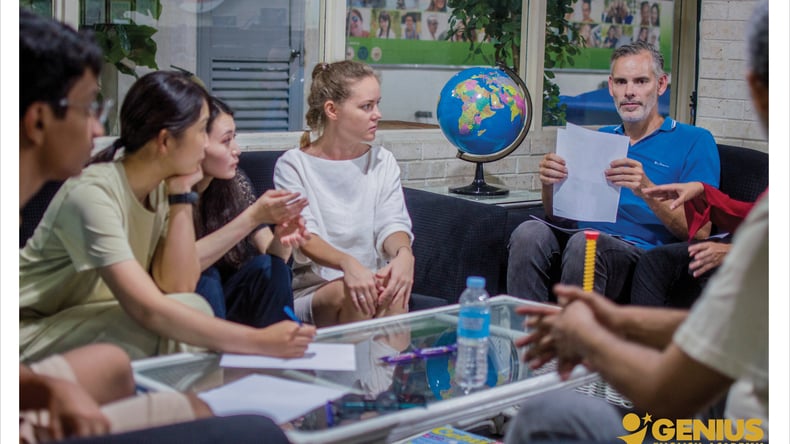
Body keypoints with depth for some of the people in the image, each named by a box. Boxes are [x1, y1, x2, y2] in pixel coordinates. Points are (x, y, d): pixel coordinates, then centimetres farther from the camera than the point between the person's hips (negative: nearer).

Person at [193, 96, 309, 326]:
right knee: (204, 277, -30)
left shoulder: (235, 183, -3)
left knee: (268, 268, -19)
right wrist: (254, 217, -31)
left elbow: (271, 256, -2)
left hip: (222, 301, 4)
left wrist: (283, 238, -26)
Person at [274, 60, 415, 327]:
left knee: (395, 289, -33)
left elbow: (392, 223, -1)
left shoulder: (383, 162, 13)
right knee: (351, 293, -36)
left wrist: (403, 254, -28)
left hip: (373, 283, 3)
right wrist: (347, 264, -36)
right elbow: (304, 236, -14)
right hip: (309, 292, -2)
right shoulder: (293, 165, 0)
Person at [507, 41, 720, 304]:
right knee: (530, 232, -28)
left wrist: (647, 190, -16)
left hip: (640, 251, -4)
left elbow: (700, 232, -1)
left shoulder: (694, 141, 10)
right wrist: (549, 183, 0)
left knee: (585, 242, -36)